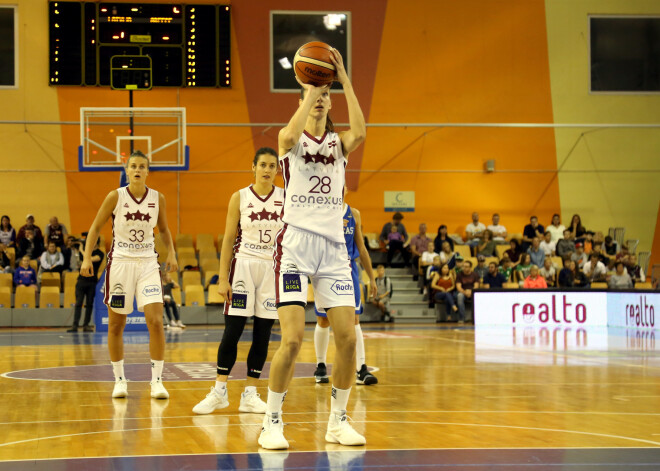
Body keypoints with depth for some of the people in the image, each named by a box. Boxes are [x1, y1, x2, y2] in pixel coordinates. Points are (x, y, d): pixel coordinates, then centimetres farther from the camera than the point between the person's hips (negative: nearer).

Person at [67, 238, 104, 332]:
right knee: (78, 303, -4)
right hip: (81, 280, 3)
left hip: (92, 282, -3)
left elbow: (90, 259, -20)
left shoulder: (99, 254, -3)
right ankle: (75, 325, -8)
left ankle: (86, 325, 7)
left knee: (89, 304, 1)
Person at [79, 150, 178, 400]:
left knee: (155, 321, -11)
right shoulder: (116, 196, -6)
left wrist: (171, 253, 0)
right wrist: (87, 257, -8)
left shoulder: (157, 198, 0)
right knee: (116, 324, 6)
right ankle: (119, 379, 19)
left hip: (148, 263, 1)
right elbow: (95, 227, 1)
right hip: (120, 262, -1)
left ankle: (157, 380, -3)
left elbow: (164, 229, 15)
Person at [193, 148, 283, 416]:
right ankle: (219, 391, 4)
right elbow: (229, 239, 1)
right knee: (232, 330, -5)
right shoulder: (240, 198, 1)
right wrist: (223, 278, -5)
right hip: (243, 265, -2)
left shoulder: (285, 198, 4)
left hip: (274, 267, 2)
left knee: (263, 333, 2)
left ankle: (250, 394, 8)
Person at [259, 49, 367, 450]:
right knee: (293, 339, -13)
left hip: (333, 247, 3)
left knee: (348, 338, -3)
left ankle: (338, 421, 13)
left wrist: (343, 78, -11)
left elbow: (360, 133, -12)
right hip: (295, 245, -3)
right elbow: (291, 135, -21)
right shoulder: (290, 140, 6)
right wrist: (312, 89, -13)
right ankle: (273, 423, 1)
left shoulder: (339, 142, 13)